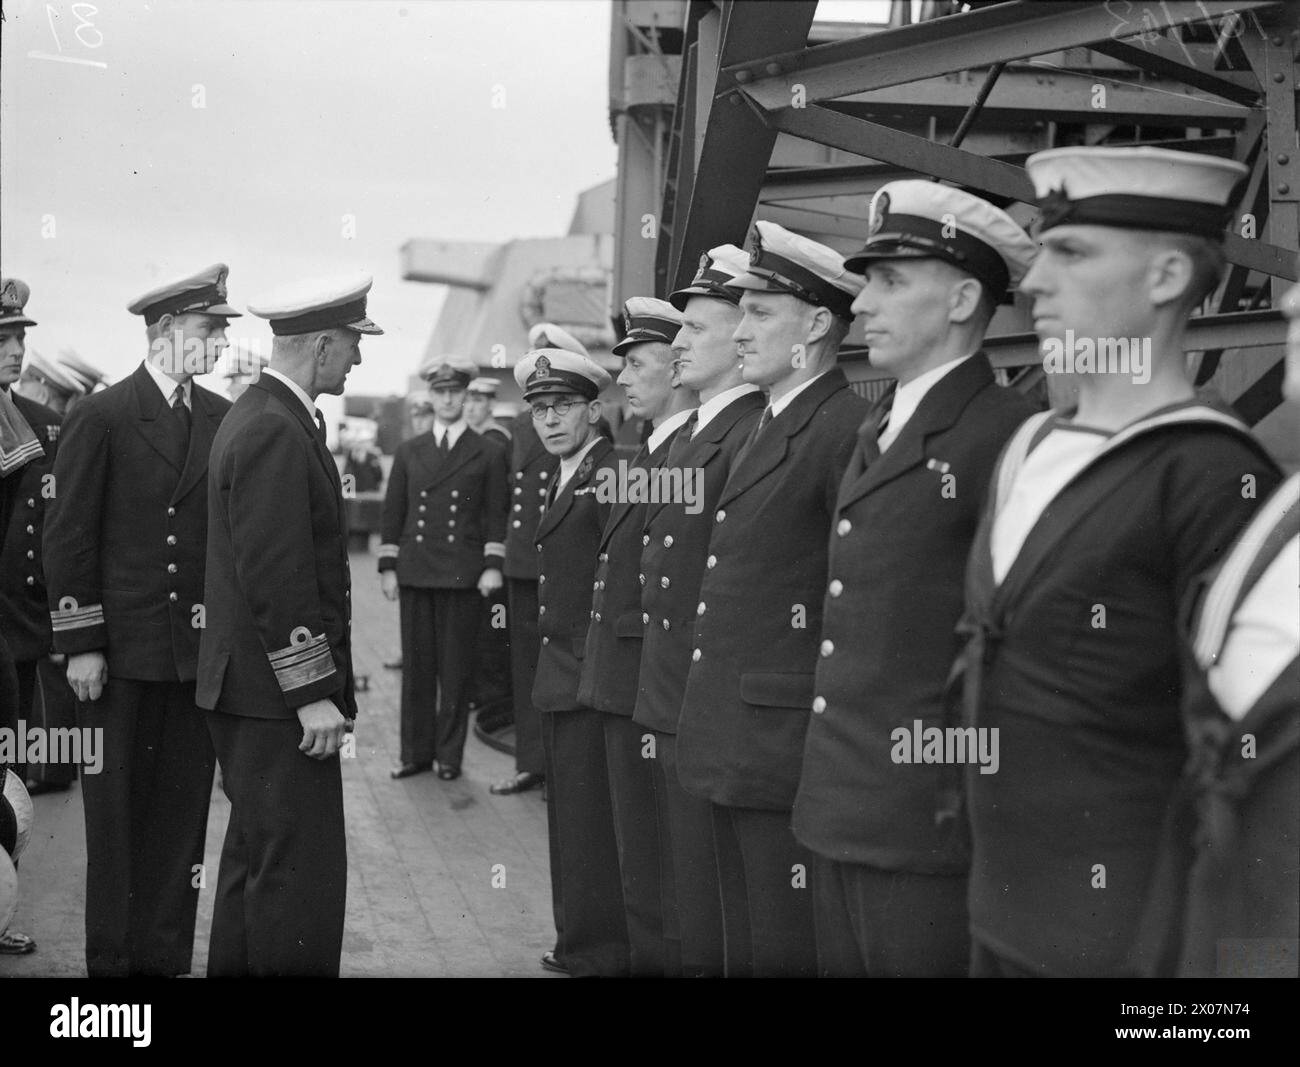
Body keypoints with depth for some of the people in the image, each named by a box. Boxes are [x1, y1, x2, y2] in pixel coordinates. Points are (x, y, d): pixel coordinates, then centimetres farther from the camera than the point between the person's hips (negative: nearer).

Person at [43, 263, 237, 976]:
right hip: (119, 650, -4)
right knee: (115, 810, 5)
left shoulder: (223, 421, 8)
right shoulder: (99, 417, -4)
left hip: (199, 649, 4)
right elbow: (68, 537, -5)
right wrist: (80, 645, -9)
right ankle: (110, 958, 17)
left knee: (183, 810, 7)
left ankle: (166, 956, 18)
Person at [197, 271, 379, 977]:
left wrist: (324, 678, 20)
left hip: (252, 690, 11)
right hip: (277, 692, -11)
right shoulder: (274, 433, -17)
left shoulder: (262, 416, 16)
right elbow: (275, 576, -22)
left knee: (257, 859, 18)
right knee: (299, 870, -7)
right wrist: (313, 693, -20)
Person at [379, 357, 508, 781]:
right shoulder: (408, 452, 13)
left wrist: (493, 566, -5)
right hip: (414, 571, 2)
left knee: (456, 668, 2)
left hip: (463, 575, -2)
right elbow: (393, 513, 12)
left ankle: (449, 754, 11)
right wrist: (387, 567, 6)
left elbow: (496, 517, 4)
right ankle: (415, 752, 14)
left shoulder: (489, 454, 5)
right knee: (416, 666, 6)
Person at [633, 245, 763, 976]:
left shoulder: (760, 433, -17)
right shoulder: (689, 433, 15)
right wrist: (657, 687, 16)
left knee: (715, 921, 2)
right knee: (681, 905, 20)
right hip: (668, 701, 10)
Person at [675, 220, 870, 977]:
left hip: (793, 755, -9)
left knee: (789, 951, 0)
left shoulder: (847, 425, -15)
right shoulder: (769, 427, 16)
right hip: (739, 750, 10)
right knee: (746, 946, 18)